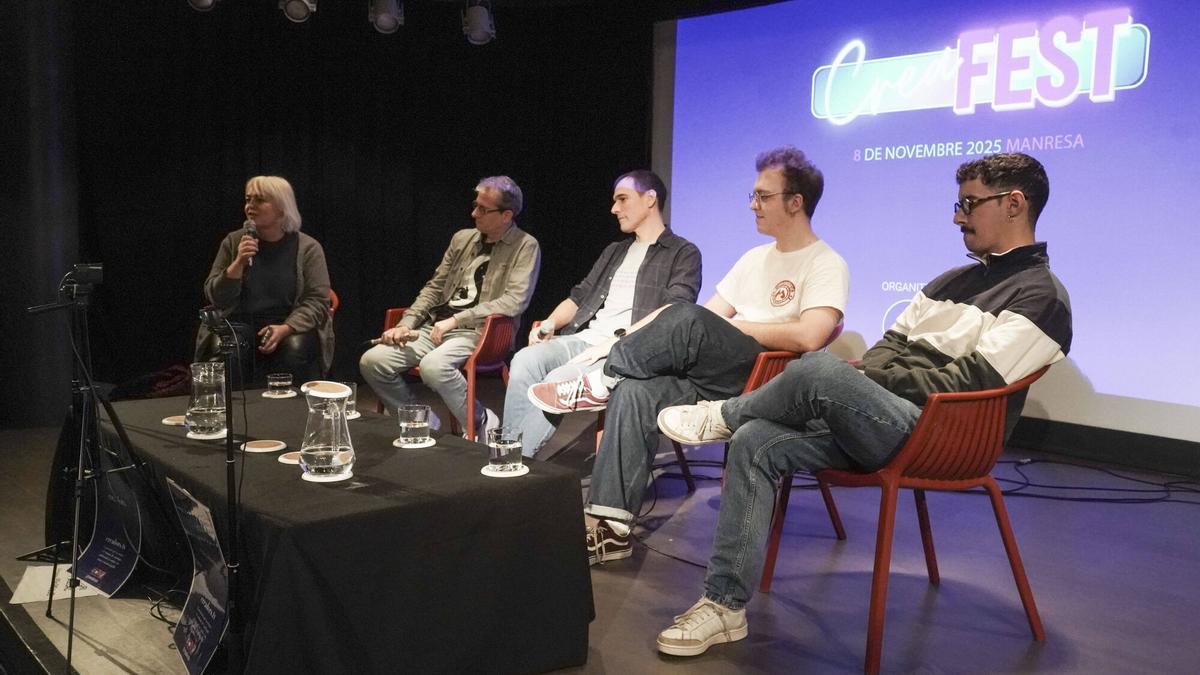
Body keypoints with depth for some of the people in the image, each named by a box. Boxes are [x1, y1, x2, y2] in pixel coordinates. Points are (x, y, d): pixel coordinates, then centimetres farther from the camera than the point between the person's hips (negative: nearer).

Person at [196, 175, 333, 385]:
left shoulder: (308, 248, 1)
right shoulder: (233, 242, 7)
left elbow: (317, 300, -5)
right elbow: (216, 298, 3)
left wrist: (285, 328, -21)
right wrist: (238, 263, -14)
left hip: (291, 326, -1)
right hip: (240, 324, 1)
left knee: (296, 350, -33)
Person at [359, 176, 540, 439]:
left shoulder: (525, 246, -3)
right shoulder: (462, 238, 17)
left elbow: (515, 301, -16)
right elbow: (434, 287, 21)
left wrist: (456, 320, -17)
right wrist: (405, 324, 4)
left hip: (480, 332, -7)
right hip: (436, 327, 7)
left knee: (433, 365, -36)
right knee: (372, 361, -10)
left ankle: (482, 423, -11)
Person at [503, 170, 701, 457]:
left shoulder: (683, 253, 5)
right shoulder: (614, 251, 29)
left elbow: (674, 311, -9)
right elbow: (580, 295, 28)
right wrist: (550, 323, 7)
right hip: (585, 339, 7)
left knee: (558, 381, -31)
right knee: (525, 361, -23)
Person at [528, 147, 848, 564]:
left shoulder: (826, 265, -4)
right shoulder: (756, 258, 22)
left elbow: (808, 337, -22)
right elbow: (708, 316, 17)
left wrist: (735, 327, -10)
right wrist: (621, 343, 6)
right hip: (721, 375, 7)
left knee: (688, 319, -31)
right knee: (635, 393, -22)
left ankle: (601, 383, -10)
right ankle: (612, 527, -21)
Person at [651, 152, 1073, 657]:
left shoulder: (1041, 297, -3)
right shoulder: (952, 280, 23)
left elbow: (964, 386, -13)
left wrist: (868, 378, -7)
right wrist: (860, 379, -1)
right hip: (879, 419, 8)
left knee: (821, 371, -33)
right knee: (755, 444, -14)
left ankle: (722, 416, -1)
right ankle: (724, 605, -9)